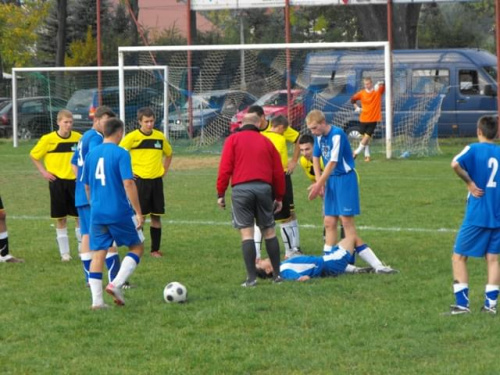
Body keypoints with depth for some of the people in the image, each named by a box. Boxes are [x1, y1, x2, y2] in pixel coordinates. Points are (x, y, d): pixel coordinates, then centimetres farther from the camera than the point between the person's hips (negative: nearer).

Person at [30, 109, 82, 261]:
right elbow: (33, 155, 3)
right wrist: (43, 171, -5)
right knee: (60, 218, 3)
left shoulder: (78, 138, -2)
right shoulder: (48, 139, -8)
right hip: (57, 182, -2)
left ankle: (83, 249, 14)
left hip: (75, 180, 2)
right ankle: (64, 253, 10)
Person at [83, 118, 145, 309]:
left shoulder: (91, 154, 8)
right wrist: (138, 212, -13)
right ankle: (116, 284, -4)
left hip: (97, 213, 5)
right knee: (137, 247, 12)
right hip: (120, 212, -5)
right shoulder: (121, 154, -10)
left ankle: (97, 300, 1)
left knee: (98, 254, 7)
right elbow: (128, 183, -17)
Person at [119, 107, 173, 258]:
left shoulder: (160, 137, 6)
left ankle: (155, 249, 13)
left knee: (156, 216, 5)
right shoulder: (132, 137, -8)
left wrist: (164, 170, 11)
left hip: (156, 180, 4)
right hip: (139, 181, -4)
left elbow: (168, 154, 23)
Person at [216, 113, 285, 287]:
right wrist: (279, 197, 22)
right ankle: (277, 274, 15)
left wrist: (220, 193, 2)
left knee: (246, 232, -3)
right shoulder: (266, 142, 15)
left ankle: (251, 277, -8)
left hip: (241, 188, -2)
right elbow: (278, 171, 15)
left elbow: (225, 168, -2)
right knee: (269, 231, 12)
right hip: (264, 188, 2)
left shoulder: (233, 140, 7)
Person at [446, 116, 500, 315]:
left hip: (476, 216, -4)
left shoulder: (474, 149, -7)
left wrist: (470, 182, -14)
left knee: (459, 256, 5)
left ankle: (462, 302, -2)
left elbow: (455, 164, -27)